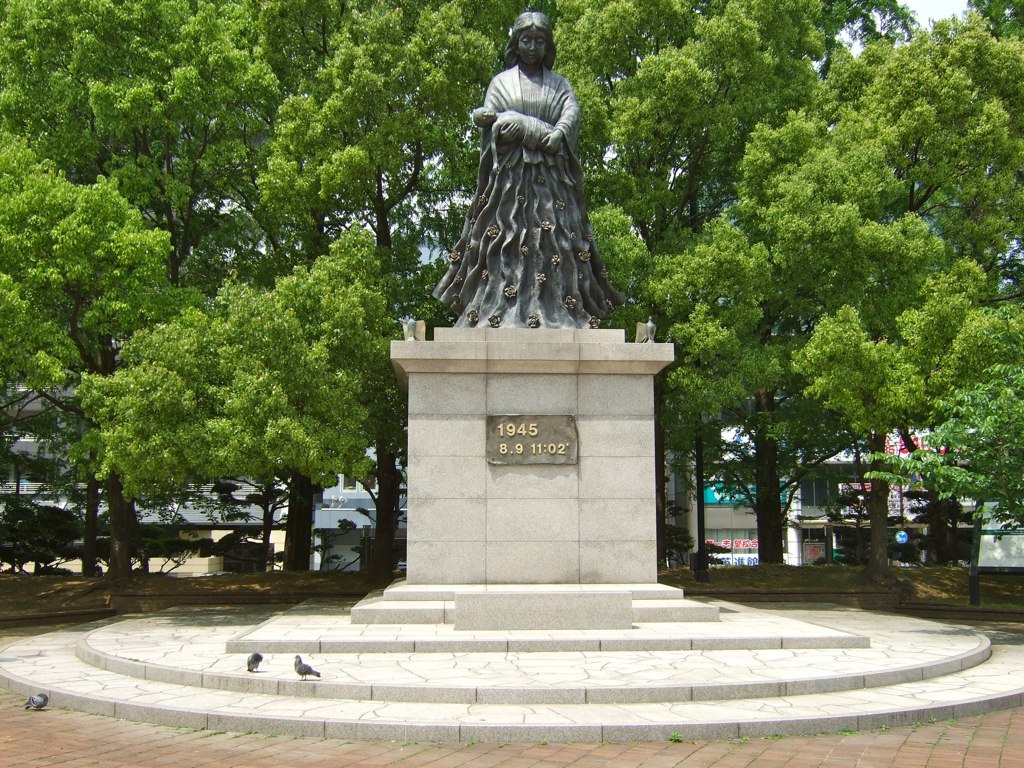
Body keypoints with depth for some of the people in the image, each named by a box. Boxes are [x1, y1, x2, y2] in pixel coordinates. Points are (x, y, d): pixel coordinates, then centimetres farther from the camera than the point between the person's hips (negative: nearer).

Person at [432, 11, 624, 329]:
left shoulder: (560, 85, 17)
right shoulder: (501, 82, 15)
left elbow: (571, 118, -2)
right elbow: (490, 123, 0)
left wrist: (520, 125, -15)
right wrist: (541, 131, -10)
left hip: (551, 180, 1)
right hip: (509, 177, -1)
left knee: (556, 245, -9)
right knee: (504, 249, -10)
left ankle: (557, 318, -13)